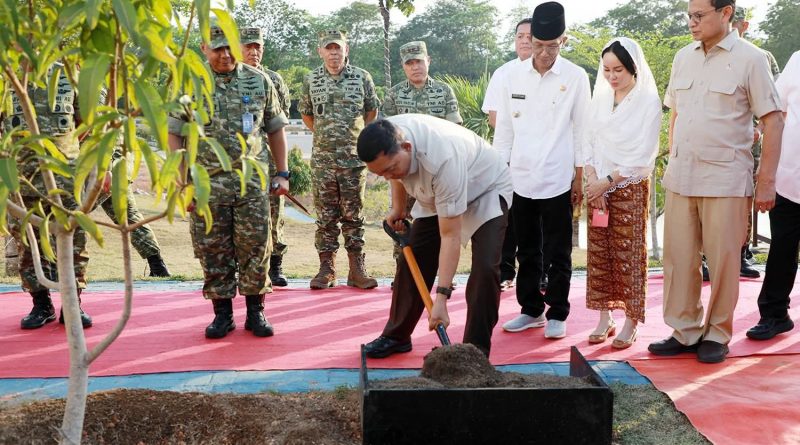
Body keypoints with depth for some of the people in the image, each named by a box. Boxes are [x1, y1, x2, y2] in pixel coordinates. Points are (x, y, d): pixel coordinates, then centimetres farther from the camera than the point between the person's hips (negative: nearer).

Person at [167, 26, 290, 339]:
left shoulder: (260, 81, 7)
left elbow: (275, 129, 12)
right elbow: (173, 133, 2)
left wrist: (282, 173, 7)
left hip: (252, 181, 1)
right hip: (208, 183, -1)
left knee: (255, 247, 1)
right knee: (213, 251, 4)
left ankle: (255, 312, 14)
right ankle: (222, 314, 17)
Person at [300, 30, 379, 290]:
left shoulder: (362, 78, 1)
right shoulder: (311, 80, 4)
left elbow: (372, 110, 13)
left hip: (354, 159, -1)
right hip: (323, 160, 1)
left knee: (354, 216, 4)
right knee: (326, 217, 5)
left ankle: (357, 270, 10)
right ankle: (326, 269, 12)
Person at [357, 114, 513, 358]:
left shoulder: (443, 160, -45)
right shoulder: (386, 136, -26)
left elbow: (450, 236, -41)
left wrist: (441, 298, -42)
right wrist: (397, 208, 4)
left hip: (486, 191, -6)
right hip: (437, 193, 7)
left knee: (485, 267, -23)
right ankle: (396, 337, 19)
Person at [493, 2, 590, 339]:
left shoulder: (576, 78, -3)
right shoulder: (514, 76, 5)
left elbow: (581, 130, 0)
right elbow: (504, 128, 9)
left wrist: (579, 178, -1)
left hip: (557, 181, -3)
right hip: (520, 179, 3)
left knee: (557, 254, 5)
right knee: (527, 251, 13)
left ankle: (557, 314, 18)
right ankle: (531, 309, 26)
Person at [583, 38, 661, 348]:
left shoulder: (648, 100, -6)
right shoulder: (600, 98, 9)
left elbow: (643, 154, -11)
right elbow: (588, 142, 8)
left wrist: (608, 181, -12)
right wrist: (592, 179, -6)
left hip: (630, 187, -4)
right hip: (598, 188, 5)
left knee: (628, 255, -1)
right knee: (598, 254, 5)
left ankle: (630, 323, 7)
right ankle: (604, 318, 15)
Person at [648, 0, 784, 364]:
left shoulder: (749, 58, -5)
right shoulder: (683, 57, 9)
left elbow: (773, 121, -5)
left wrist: (766, 181, -8)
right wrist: (672, 159, 12)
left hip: (725, 180, -5)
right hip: (681, 177, 5)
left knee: (722, 261, 4)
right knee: (678, 257, 7)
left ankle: (717, 334, 19)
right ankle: (685, 331, 20)